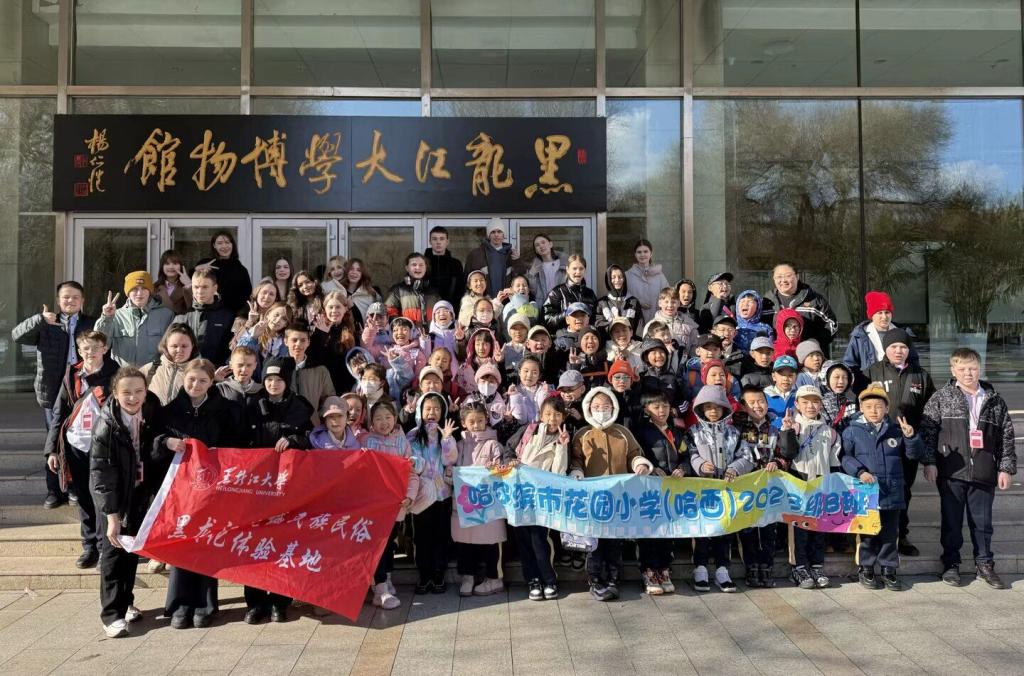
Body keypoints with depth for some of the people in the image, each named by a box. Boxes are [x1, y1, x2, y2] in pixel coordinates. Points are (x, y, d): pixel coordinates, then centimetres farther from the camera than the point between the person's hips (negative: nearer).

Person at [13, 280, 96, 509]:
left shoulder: (92, 324, 7)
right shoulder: (46, 325, 8)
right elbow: (17, 335, -5)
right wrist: (40, 319, -19)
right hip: (54, 393, 1)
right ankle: (55, 490, 16)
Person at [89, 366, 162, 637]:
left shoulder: (151, 409, -13)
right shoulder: (106, 425, -25)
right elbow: (102, 473, -22)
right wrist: (112, 516, -23)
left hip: (140, 489, 5)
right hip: (112, 493, -5)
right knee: (113, 549, -4)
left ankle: (126, 601, 29)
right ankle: (112, 613, 4)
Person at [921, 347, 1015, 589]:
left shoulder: (994, 400, 7)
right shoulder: (941, 397, 0)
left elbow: (1007, 436, 9)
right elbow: (927, 430, -1)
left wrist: (1006, 468, 4)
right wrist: (929, 461, -7)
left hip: (983, 473, 2)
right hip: (951, 472, -1)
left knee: (982, 521, 10)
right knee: (951, 520, 7)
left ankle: (984, 563, 25)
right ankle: (951, 563, 20)